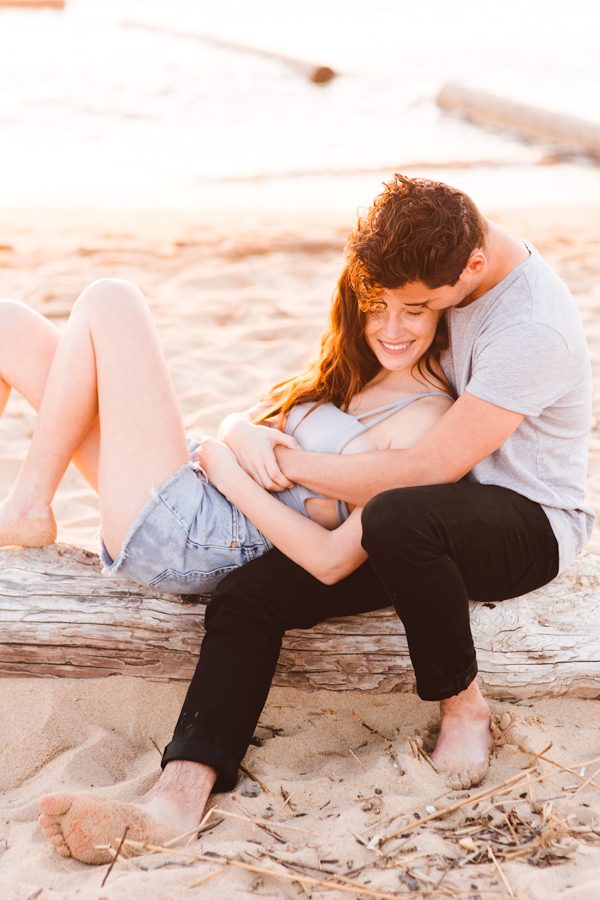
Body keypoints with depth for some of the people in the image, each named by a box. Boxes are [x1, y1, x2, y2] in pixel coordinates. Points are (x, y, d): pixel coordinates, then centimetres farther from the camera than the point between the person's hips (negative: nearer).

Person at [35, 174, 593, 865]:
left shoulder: (531, 328, -26)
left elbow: (429, 468, -26)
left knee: (397, 517, -42)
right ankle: (180, 793, -26)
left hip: (530, 521, -7)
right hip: (434, 515, 7)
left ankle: (463, 705, -16)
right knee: (246, 595, -12)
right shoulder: (436, 265, -1)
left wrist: (283, 463, -18)